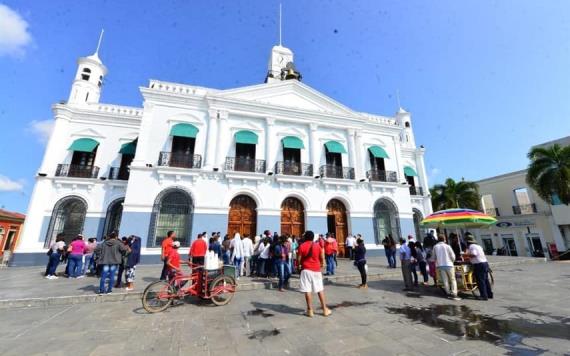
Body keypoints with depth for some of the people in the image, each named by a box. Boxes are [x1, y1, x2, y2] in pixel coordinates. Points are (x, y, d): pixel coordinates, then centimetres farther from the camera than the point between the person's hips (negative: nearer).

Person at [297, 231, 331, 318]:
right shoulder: (317, 246, 1)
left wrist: (300, 264, 13)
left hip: (306, 270, -3)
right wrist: (321, 264, 22)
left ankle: (310, 311, 7)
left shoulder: (302, 246, -7)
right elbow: (322, 258, 5)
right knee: (320, 290, 13)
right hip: (316, 270, 3)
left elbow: (299, 259, -6)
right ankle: (325, 309, 20)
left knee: (307, 290, 2)